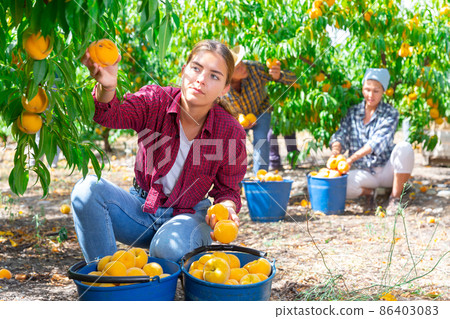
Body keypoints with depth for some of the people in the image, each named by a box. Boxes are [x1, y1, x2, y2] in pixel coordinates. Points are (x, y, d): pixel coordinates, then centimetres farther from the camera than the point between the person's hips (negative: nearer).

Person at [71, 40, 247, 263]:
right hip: (141, 208, 2)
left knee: (168, 246, -37)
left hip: (189, 216, -2)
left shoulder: (231, 133, -12)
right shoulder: (155, 101, -11)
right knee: (88, 189, -25)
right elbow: (111, 115, -32)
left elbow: (228, 190, 0)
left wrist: (226, 208, -24)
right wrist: (107, 86, -56)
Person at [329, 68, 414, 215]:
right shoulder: (352, 112, 6)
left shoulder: (390, 114, -6)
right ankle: (369, 192, 4)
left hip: (387, 169, -1)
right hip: (364, 172, 2)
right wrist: (335, 152, -30)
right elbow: (341, 136, -4)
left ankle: (395, 198, -16)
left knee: (404, 147, -33)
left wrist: (352, 159, -35)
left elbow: (377, 142, -22)